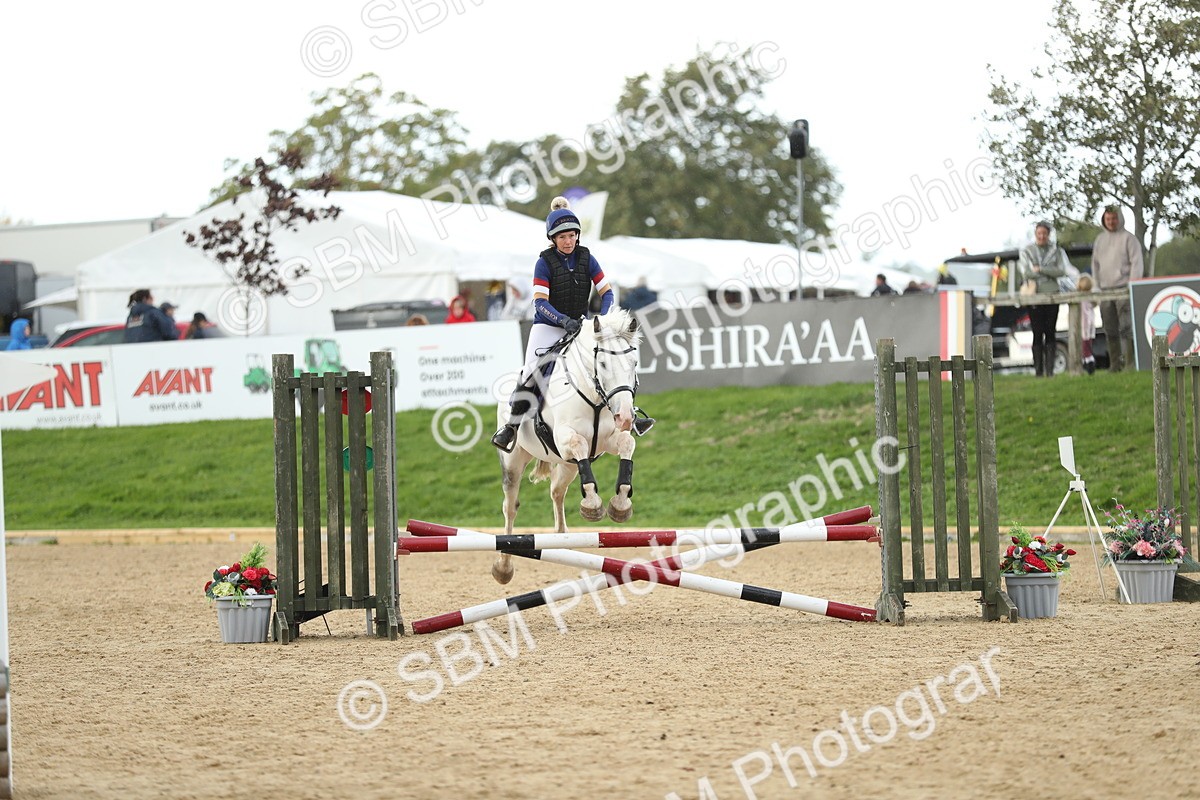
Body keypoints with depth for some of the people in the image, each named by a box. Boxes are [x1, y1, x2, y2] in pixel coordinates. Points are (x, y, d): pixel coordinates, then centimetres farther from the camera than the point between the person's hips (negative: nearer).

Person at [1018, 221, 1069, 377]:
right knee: (1037, 333, -5)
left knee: (1050, 332, -2)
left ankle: (1050, 369, 0)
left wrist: (1040, 269, -11)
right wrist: (1049, 273, -4)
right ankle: (1038, 369, -3)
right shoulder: (1026, 251, 9)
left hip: (1051, 294, 1)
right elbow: (1025, 273, -3)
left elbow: (1061, 271, -3)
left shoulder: (1056, 251, 11)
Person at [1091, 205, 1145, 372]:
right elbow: (1095, 264, 20)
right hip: (1105, 290, 6)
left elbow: (1136, 263, -6)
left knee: (1127, 327, -12)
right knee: (1110, 330, 6)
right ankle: (1115, 363, 11)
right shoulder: (1100, 240, 17)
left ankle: (1130, 362, -12)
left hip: (1123, 289, -6)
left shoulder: (1128, 238, -1)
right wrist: (1097, 287, 10)